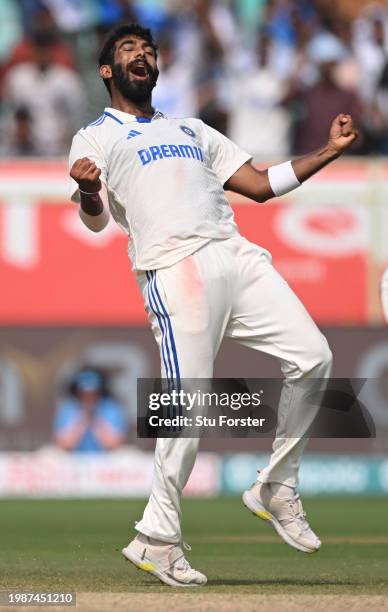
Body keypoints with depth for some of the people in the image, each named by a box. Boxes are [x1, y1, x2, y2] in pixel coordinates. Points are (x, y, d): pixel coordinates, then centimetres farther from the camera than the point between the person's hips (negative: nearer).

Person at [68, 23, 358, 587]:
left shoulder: (192, 131, 32)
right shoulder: (96, 138, 14)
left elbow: (260, 185, 26)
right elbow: (96, 218, -2)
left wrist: (331, 151, 17)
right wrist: (88, 191, -26)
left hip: (238, 259, 6)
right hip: (175, 273, -6)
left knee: (312, 356, -6)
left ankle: (276, 491, 8)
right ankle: (157, 540, -3)